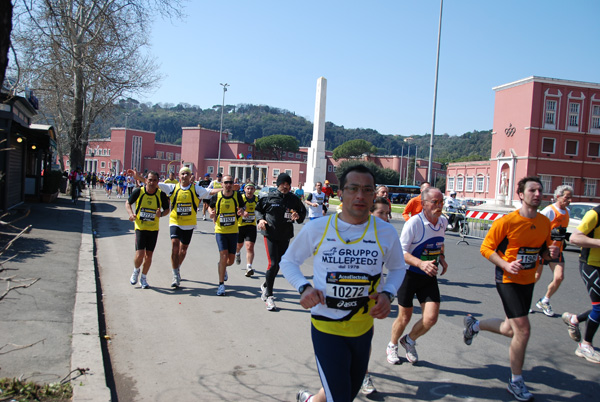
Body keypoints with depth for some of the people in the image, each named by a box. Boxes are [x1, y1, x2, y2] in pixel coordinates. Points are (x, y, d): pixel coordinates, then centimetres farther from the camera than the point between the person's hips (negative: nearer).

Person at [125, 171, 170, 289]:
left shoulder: (161, 194, -7)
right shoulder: (139, 191, -8)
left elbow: (167, 209, 6)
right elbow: (128, 203, 8)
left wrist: (161, 214, -16)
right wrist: (131, 213, -11)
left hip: (153, 229, 1)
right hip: (140, 227, -1)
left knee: (149, 255, 6)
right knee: (140, 254, -10)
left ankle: (143, 278, 26)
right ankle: (136, 271, 23)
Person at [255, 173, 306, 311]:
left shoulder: (294, 199, 2)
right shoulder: (269, 198, -3)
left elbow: (303, 212, 13)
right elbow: (258, 209, 10)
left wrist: (298, 217, -8)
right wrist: (260, 219, -8)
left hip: (285, 237, 4)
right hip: (270, 235, -3)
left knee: (278, 265, 14)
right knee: (273, 264, -12)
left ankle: (265, 286, 41)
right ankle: (269, 296, 0)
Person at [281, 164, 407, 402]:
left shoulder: (386, 232, -5)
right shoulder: (316, 228, -9)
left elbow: (398, 268, 11)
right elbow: (288, 261, 4)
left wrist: (388, 294, -9)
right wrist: (304, 287, -15)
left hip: (363, 327, 4)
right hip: (326, 327, -3)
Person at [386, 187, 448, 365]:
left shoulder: (443, 221, 2)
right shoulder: (413, 223, -20)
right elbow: (401, 251, -20)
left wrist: (442, 259, 4)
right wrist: (421, 264, -33)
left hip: (430, 277, 5)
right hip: (409, 275, -5)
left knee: (431, 318, -6)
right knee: (404, 317, 6)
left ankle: (409, 340, 26)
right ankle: (392, 346, 36)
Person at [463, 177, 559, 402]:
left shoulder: (545, 222, 2)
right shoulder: (507, 221, -16)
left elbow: (543, 251, 15)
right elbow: (486, 248, -11)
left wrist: (551, 253, -8)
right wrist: (506, 265, -25)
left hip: (528, 282, 7)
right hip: (508, 281, -7)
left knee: (511, 330, 16)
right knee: (523, 330, -11)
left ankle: (474, 325, 44)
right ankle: (516, 382, 8)